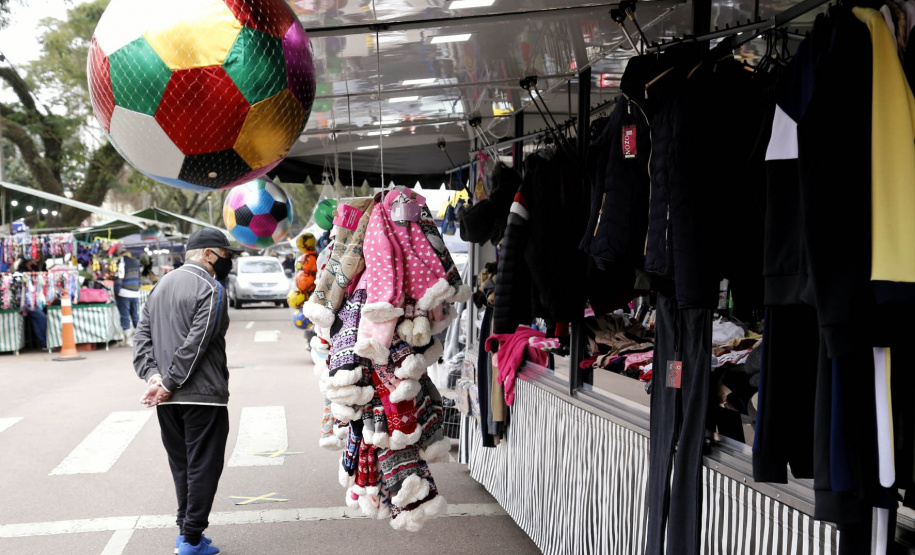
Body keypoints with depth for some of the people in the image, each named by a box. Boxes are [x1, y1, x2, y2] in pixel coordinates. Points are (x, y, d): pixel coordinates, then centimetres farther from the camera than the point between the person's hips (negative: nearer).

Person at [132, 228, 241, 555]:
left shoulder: (161, 285, 15)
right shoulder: (211, 289, -10)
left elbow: (143, 335, 8)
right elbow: (196, 344, -19)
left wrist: (153, 376, -1)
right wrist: (169, 383, -14)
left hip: (167, 399, 8)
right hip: (202, 394, -8)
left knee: (181, 464, 16)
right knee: (203, 465, 1)